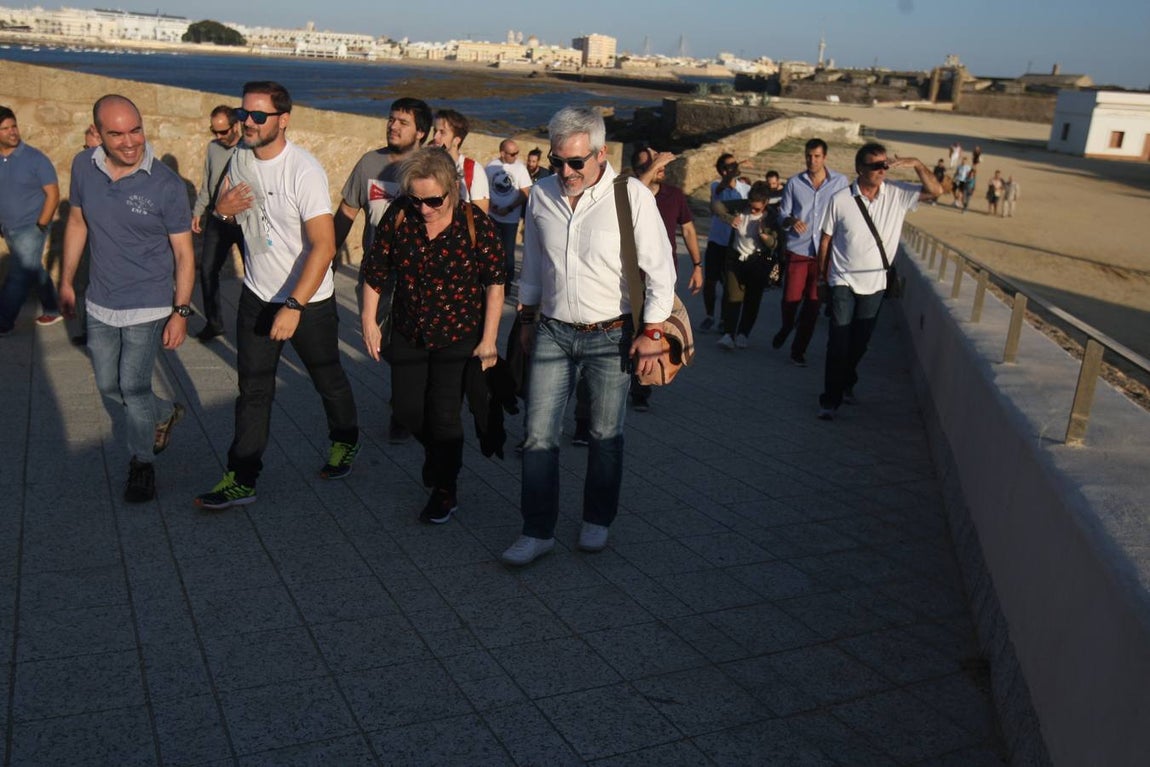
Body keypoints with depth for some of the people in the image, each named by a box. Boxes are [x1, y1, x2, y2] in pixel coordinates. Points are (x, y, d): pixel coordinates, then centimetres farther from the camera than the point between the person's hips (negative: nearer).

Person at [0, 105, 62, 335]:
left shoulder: (35, 158, -11)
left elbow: (53, 194, -11)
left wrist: (40, 226, -14)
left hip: (31, 228, -5)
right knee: (33, 271, 16)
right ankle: (53, 310, 31)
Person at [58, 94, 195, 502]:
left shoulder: (167, 186, -17)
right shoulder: (84, 167, -4)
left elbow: (184, 252, -11)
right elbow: (77, 222, 11)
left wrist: (180, 311, -14)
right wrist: (67, 280, 14)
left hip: (148, 307, -5)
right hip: (100, 304, 5)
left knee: (133, 388, -4)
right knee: (109, 389, 14)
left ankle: (142, 463, 20)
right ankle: (165, 414, 44)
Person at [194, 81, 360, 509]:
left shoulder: (303, 171, -22)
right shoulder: (240, 159, 0)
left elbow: (324, 245, -28)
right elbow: (224, 205, 17)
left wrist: (294, 307, -34)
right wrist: (222, 208, -10)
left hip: (309, 301, -5)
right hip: (257, 296, 5)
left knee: (328, 380, 14)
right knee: (253, 390, 5)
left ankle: (345, 441, 40)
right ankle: (242, 479, 11)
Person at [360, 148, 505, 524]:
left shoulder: (475, 222, -15)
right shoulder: (397, 219, -8)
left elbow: (495, 283, -9)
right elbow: (375, 273, 3)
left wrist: (488, 340, -10)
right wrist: (369, 321, 2)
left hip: (459, 336, -3)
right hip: (408, 335, 4)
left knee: (444, 414, -3)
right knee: (408, 410, 10)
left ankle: (445, 490, 18)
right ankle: (438, 454, 43)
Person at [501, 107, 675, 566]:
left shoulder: (632, 196, -10)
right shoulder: (542, 196, 3)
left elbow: (661, 270, -7)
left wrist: (652, 332, -10)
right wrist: (527, 318, 19)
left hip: (611, 336, -3)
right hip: (553, 333, 3)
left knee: (605, 436, 9)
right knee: (539, 435, 0)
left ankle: (597, 521, 28)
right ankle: (538, 532, 11)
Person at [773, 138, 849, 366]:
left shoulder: (841, 182, 1)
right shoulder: (794, 183, 2)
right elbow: (782, 215, 5)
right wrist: (791, 221, -18)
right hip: (797, 250, 0)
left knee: (813, 304, 3)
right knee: (791, 298, -1)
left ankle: (799, 351, 17)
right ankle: (785, 329, 33)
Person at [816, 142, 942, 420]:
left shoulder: (897, 194, -4)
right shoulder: (840, 200, -10)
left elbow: (935, 191, -8)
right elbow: (826, 238, -1)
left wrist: (916, 164, -20)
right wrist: (823, 274, 3)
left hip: (875, 283, 3)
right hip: (844, 282, -3)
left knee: (860, 341, 15)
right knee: (839, 342, -6)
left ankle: (847, 384, 38)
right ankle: (830, 399, 1)